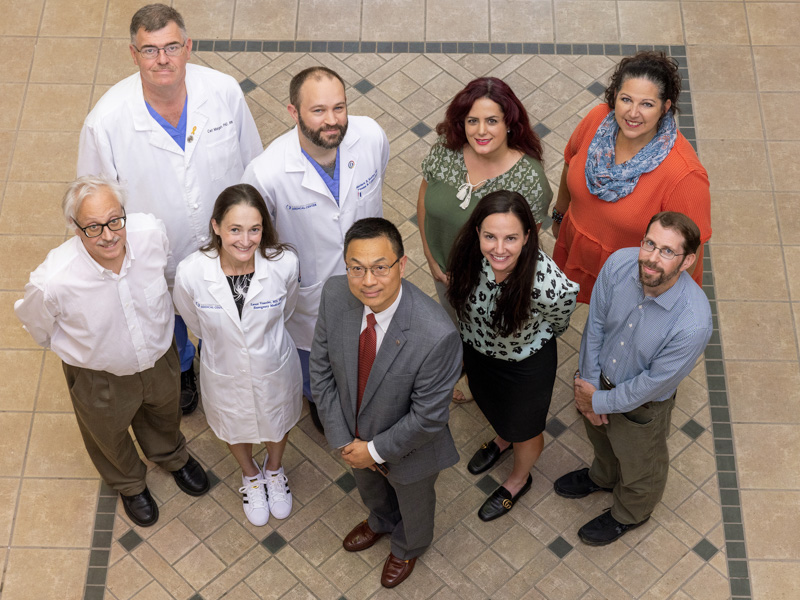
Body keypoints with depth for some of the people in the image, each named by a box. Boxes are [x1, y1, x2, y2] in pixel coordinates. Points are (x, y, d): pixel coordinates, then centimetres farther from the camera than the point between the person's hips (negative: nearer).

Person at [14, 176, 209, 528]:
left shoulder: (151, 232, -31)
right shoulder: (53, 281, -40)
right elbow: (35, 322, -14)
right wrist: (71, 349, 2)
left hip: (160, 358, 3)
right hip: (99, 378, -2)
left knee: (165, 416, 35)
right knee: (110, 437, 30)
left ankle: (172, 457, 71)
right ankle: (129, 484, 65)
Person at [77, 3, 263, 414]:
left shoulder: (225, 92, -23)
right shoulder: (105, 122, -29)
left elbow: (253, 165, -6)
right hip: (160, 258, -1)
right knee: (173, 327, 30)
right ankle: (183, 370, 65)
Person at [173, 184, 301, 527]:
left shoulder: (284, 263, -32)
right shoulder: (191, 273, -33)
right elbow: (194, 322, -8)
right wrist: (223, 340, 7)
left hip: (275, 368, 1)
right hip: (224, 373, 0)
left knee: (277, 422, 32)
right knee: (235, 428, 31)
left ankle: (274, 469, 67)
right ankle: (250, 475, 65)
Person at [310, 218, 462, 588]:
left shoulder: (436, 336, -43)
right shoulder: (335, 295, -27)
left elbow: (428, 418, -29)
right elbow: (321, 369, -12)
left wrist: (376, 449, -18)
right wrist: (343, 440, -12)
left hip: (407, 446, -4)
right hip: (355, 434, 4)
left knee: (413, 502, 32)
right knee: (368, 486, 38)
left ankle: (408, 547, 67)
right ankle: (381, 522, 73)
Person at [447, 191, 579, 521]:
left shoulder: (547, 284, -42)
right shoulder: (469, 256, -31)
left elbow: (559, 321, -17)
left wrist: (534, 339, 2)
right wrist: (462, 345, 8)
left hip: (526, 364, -4)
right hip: (477, 348, 4)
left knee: (523, 427, 25)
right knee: (490, 404, 35)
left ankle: (519, 479, 59)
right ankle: (502, 440, 70)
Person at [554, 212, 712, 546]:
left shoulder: (693, 323, -41)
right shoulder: (619, 264, -29)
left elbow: (654, 382, -26)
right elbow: (595, 324, -12)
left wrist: (599, 401, -14)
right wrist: (589, 384, -7)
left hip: (641, 405, -4)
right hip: (601, 378, 4)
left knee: (638, 467, 28)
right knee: (600, 435, 36)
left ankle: (629, 514, 61)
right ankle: (603, 477, 70)